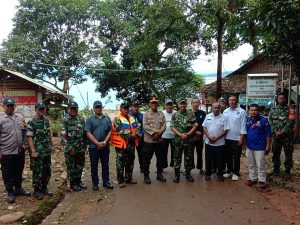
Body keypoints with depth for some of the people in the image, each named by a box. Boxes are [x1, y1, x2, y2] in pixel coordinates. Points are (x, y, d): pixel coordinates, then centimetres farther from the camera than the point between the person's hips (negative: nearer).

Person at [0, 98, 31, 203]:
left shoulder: (20, 118, 6)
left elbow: (24, 132, 17)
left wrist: (24, 143, 6)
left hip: (20, 151, 5)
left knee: (19, 172, 17)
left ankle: (18, 189, 33)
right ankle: (10, 192, 22)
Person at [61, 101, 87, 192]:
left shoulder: (81, 119, 6)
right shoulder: (65, 120, -9)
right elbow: (63, 135, -14)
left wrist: (84, 145, 6)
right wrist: (69, 148, -17)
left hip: (80, 148, 5)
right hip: (70, 148, -5)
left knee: (80, 166, 15)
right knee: (71, 167, 7)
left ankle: (78, 181, 31)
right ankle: (72, 183, 21)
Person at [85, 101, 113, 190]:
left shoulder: (107, 118, 6)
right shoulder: (90, 119, 0)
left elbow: (110, 131, 3)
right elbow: (88, 133, -7)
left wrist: (104, 142, -10)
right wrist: (97, 143, -14)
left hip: (105, 146, 2)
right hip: (94, 146, -2)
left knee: (105, 165, 10)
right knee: (94, 165, 7)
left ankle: (106, 182, 21)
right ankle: (95, 183, 18)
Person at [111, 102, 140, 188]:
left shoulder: (131, 118, 13)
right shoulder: (117, 119, -8)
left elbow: (136, 128, 13)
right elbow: (120, 131, -18)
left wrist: (135, 134, -7)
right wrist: (130, 136, -19)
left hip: (131, 144, 7)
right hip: (122, 144, -7)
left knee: (130, 162, 15)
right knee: (120, 163, 1)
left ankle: (128, 178, 29)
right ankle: (120, 180, 12)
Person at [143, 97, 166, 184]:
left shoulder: (161, 114, 9)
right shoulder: (146, 114, -2)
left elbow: (164, 125, 1)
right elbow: (145, 126, -12)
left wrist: (159, 133, -15)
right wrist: (154, 132, -19)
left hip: (159, 139, 4)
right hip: (148, 139, -4)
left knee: (160, 158, 12)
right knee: (147, 159, 4)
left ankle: (159, 174, 27)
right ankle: (146, 175, 17)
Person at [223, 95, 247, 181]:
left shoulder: (241, 111, -7)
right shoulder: (225, 111, 5)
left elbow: (243, 125, -9)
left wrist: (242, 138, -12)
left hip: (237, 138, -4)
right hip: (227, 138, 4)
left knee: (236, 157, 7)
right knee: (228, 156, 14)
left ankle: (236, 173, 20)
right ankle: (229, 171, 29)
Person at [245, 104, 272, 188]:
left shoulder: (264, 120, -11)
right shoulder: (247, 120, 2)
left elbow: (268, 134, -8)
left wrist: (268, 146, -9)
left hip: (259, 147, -5)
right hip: (249, 147, 5)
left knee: (260, 165, 2)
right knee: (251, 165, 15)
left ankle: (261, 180, 15)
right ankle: (252, 178, 29)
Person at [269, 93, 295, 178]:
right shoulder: (273, 109, 6)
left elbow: (291, 122, -10)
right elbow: (270, 121, 1)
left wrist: (282, 132, -17)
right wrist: (275, 131, -11)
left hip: (287, 135, -2)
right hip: (276, 135, 2)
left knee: (288, 154, 4)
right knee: (275, 153, 9)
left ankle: (288, 170, 17)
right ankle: (276, 169, 23)